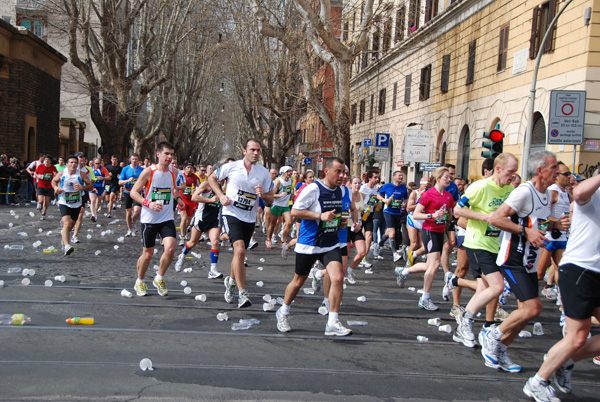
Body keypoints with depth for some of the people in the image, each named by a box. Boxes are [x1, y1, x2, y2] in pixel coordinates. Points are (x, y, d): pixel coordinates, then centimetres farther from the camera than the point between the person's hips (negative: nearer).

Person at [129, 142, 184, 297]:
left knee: (170, 249, -16)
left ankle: (159, 279, 8)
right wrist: (148, 203, -22)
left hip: (167, 218, 3)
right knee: (148, 254, 6)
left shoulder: (174, 172, 3)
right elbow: (133, 192, -8)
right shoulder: (148, 171, -10)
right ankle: (139, 282, 32)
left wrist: (177, 198, 7)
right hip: (149, 219, -3)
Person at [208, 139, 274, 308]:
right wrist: (221, 195, -4)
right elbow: (212, 178, 10)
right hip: (231, 214, -4)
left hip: (250, 218, 4)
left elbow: (271, 199, 5)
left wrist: (263, 194, -18)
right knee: (240, 250, -21)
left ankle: (231, 281, 43)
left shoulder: (264, 173, 2)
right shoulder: (231, 167, -4)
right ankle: (242, 294, -20)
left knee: (239, 253, 14)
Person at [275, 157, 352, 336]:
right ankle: (283, 312, 37)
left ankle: (333, 323, -5)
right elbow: (295, 211, -15)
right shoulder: (313, 188, -15)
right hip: (308, 244, -5)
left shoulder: (341, 190, 6)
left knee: (338, 278, -15)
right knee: (299, 281, 11)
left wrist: (341, 221, 4)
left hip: (331, 244, 5)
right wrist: (320, 216, -23)